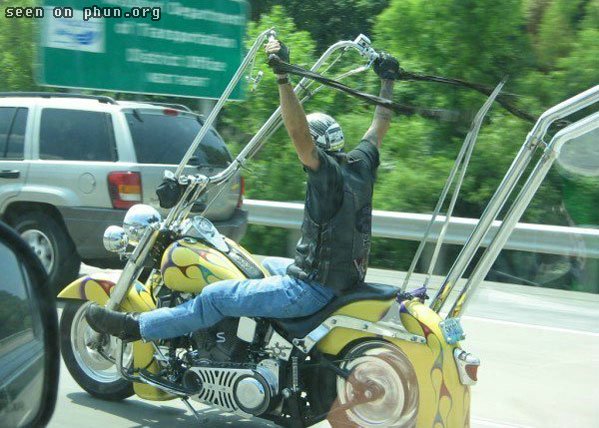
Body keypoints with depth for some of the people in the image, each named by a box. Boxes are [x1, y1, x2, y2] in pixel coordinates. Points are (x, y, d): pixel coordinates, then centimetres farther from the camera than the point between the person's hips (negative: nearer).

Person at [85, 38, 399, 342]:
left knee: (216, 297, -7)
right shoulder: (360, 164, 2)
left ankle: (138, 326, 4)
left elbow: (298, 132, -37)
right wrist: (387, 82, 29)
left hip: (313, 288, -10)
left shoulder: (329, 171, -21)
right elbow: (380, 125, 17)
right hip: (344, 276, 10)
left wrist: (283, 77, -42)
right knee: (262, 265, 31)